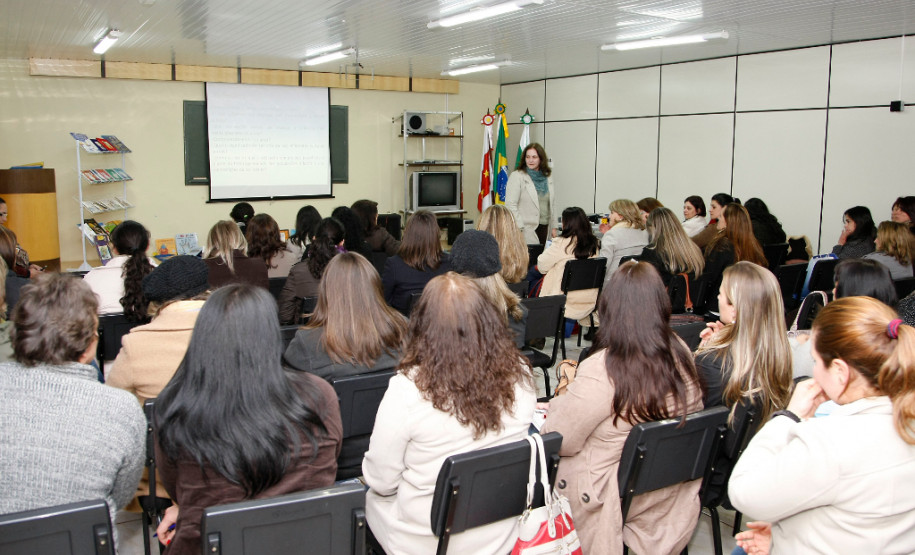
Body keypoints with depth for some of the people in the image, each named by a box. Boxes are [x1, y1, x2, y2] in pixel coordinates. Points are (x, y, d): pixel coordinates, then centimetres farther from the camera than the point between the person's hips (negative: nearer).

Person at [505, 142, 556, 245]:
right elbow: (510, 205, -10)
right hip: (527, 231, -6)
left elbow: (552, 204, 19)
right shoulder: (516, 176, -4)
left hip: (545, 229, 6)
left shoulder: (548, 177, 14)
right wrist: (519, 228, -15)